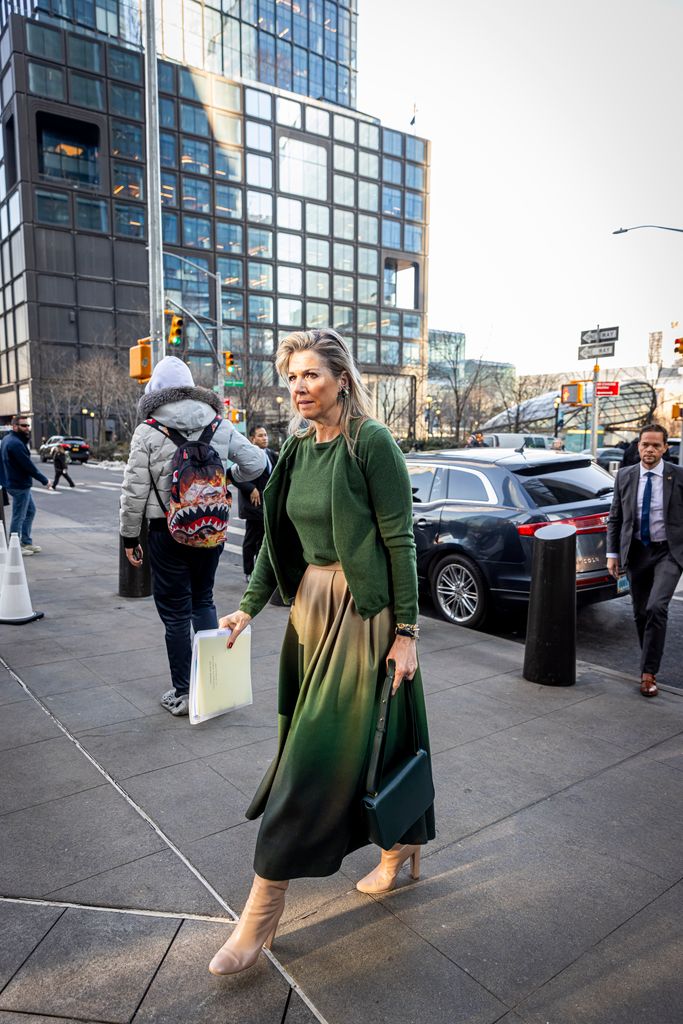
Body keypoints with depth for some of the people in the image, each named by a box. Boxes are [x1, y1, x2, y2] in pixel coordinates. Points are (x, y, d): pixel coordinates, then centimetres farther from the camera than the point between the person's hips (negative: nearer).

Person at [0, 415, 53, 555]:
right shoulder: (16, 444, -21)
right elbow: (28, 465, -21)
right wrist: (44, 480, -14)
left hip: (21, 484, 10)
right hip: (19, 485, -10)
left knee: (30, 511, 20)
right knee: (19, 516, -1)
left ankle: (27, 542, 27)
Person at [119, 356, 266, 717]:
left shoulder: (148, 431, -8)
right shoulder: (218, 426, 0)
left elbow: (134, 490, -8)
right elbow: (256, 462, 1)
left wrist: (129, 536, 2)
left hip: (168, 532, -3)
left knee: (176, 612, 6)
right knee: (203, 601, 20)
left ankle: (182, 694, 15)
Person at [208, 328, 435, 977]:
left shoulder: (371, 443, -13)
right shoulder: (297, 447, 8)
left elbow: (400, 541, -14)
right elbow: (278, 535, 11)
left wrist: (406, 631, -14)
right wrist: (249, 606, 5)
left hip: (362, 611, -7)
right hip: (310, 605, 7)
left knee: (317, 750, -1)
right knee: (371, 734, 19)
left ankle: (262, 911, 12)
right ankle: (403, 846, 43)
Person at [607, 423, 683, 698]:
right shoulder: (625, 476, 3)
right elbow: (614, 518, 7)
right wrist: (612, 553, 1)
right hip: (636, 552, 3)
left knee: (656, 608, -18)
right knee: (640, 613, 10)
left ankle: (648, 672, -7)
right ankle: (650, 664, 30)